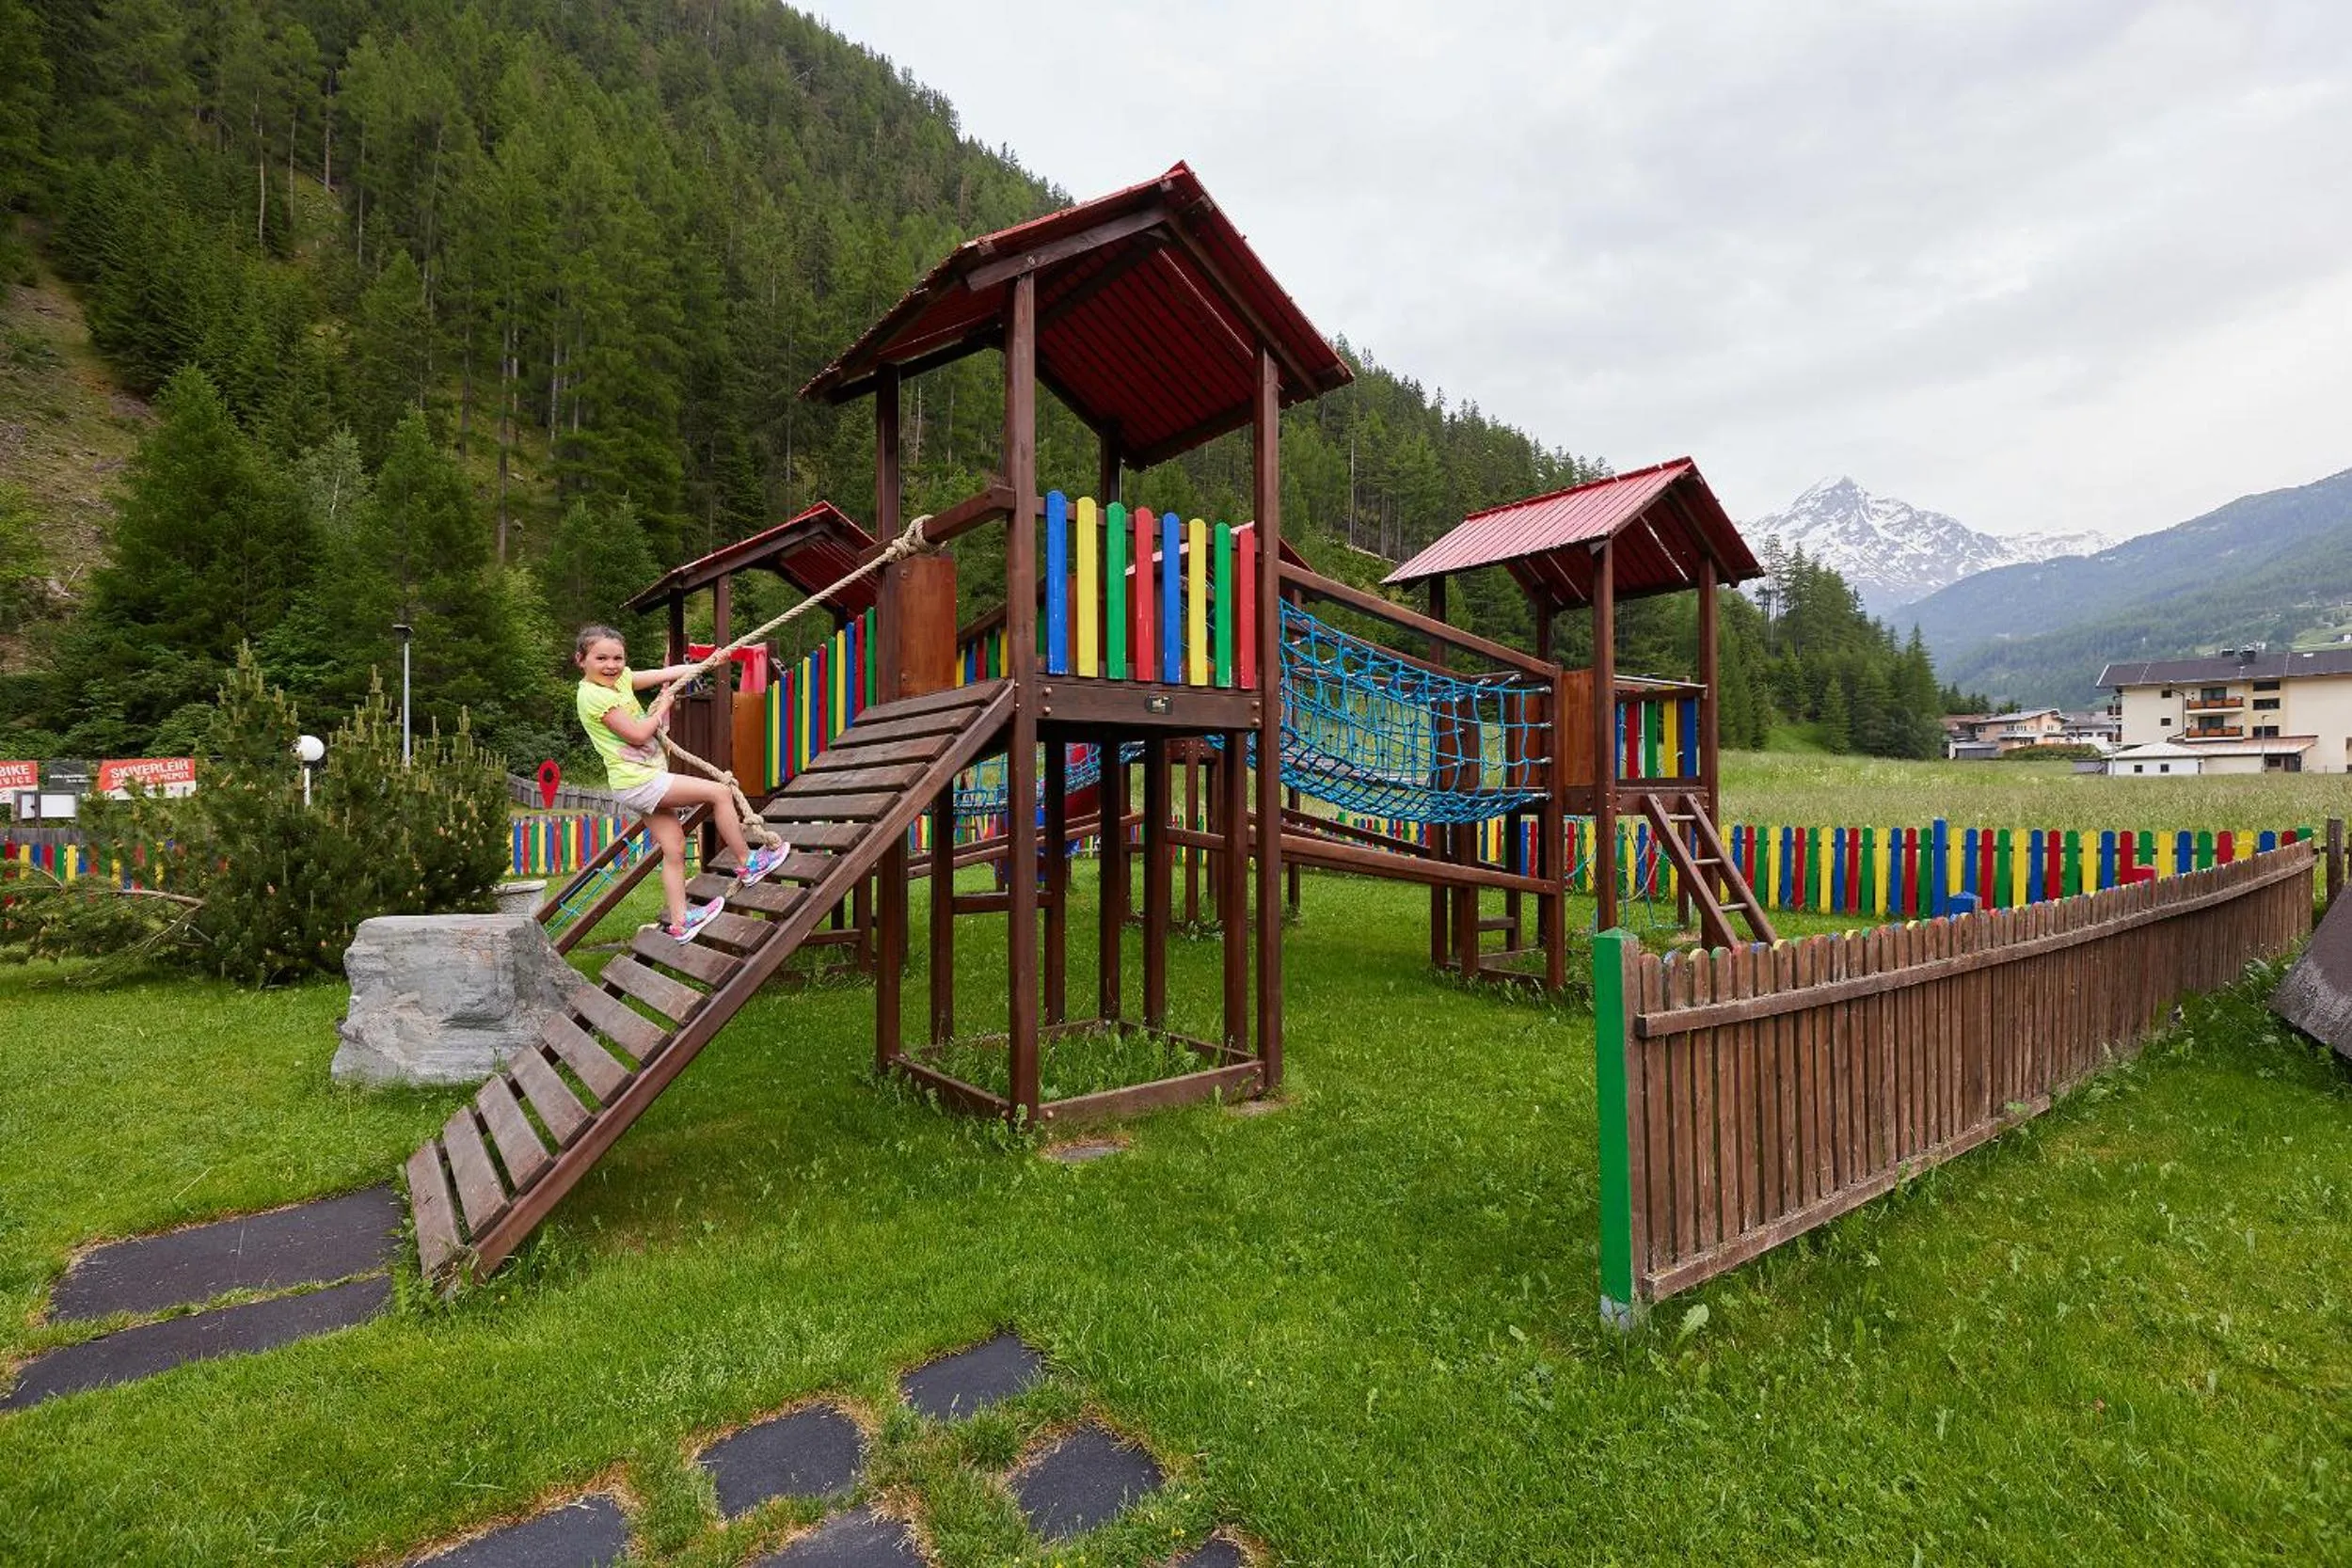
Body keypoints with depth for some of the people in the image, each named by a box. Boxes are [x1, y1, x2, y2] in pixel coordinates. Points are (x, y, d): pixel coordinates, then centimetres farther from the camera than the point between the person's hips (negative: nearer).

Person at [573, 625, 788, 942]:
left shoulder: (619, 678, 10)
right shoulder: (593, 695, -15)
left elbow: (664, 674, 14)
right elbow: (637, 734, -18)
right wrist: (664, 706, -4)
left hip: (646, 780, 9)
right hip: (638, 781, -9)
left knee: (674, 850, 10)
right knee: (719, 792, -8)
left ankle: (679, 922, 17)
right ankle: (748, 863, 3)